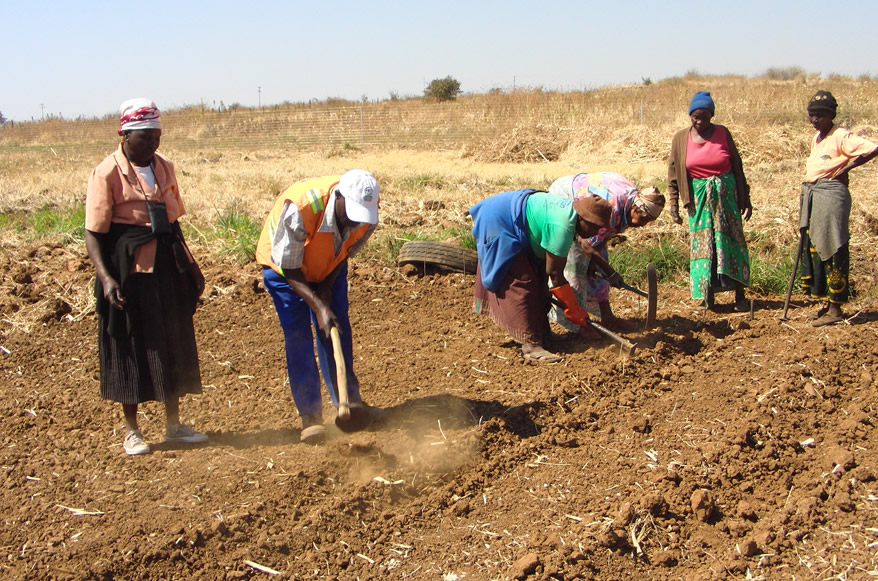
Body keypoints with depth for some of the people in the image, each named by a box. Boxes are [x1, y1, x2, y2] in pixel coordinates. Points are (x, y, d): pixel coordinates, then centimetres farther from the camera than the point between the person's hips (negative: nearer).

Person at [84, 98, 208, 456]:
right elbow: (93, 233, -15)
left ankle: (174, 424, 26)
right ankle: (131, 430, 18)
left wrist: (190, 266, 18)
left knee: (174, 345, 12)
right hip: (128, 273, -6)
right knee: (130, 349, 4)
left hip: (167, 269, 6)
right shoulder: (107, 174, -11)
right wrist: (105, 277, -27)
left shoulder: (164, 167, 8)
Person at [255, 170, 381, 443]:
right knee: (297, 335, -10)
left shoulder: (367, 215, -25)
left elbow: (347, 252, -4)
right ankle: (310, 414, -5)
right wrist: (318, 307, -33)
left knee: (337, 330, 3)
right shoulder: (298, 209, -41)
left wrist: (327, 287, -15)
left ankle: (348, 400, 16)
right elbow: (288, 269, -29)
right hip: (284, 266, -4)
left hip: (329, 269, 5)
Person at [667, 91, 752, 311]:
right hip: (698, 198, 1)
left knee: (731, 242, 0)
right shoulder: (681, 139, 0)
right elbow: (673, 173, 4)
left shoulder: (723, 133, -1)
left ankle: (740, 295, 7)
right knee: (702, 245, 2)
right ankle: (707, 295, 11)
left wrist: (745, 199, 3)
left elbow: (737, 166, 4)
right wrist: (673, 203, -1)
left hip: (725, 194, 0)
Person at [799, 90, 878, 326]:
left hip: (832, 195, -9)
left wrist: (845, 168, -16)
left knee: (833, 250, -5)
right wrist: (805, 198, 17)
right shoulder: (817, 137, 15)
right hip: (812, 197, 9)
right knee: (815, 247, 12)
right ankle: (828, 302, 22)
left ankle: (836, 309, 0)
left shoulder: (841, 136, -11)